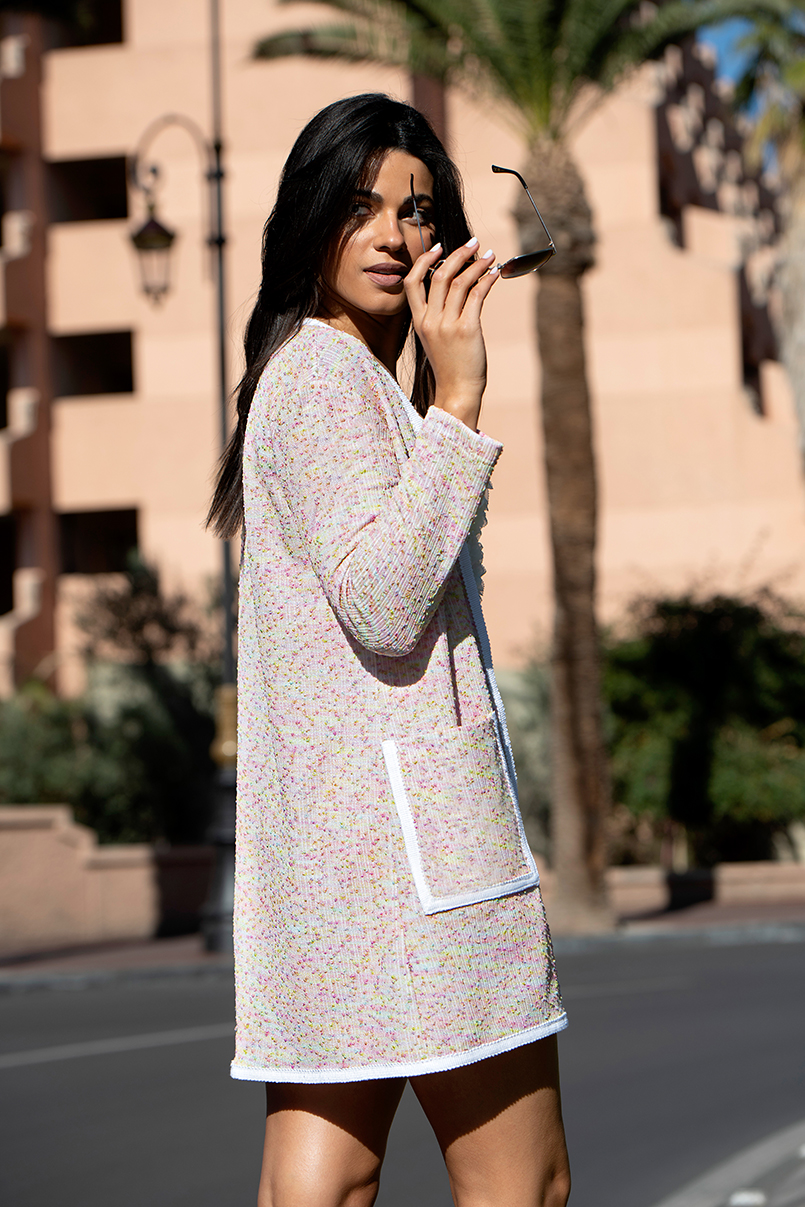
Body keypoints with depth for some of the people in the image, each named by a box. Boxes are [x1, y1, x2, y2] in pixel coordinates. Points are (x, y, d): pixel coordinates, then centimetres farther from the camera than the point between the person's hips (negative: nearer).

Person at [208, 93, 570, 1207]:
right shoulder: (318, 374, -7)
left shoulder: (350, 379, 24)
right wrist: (455, 399, -19)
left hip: (329, 818, 10)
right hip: (401, 805, -10)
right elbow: (384, 604, -20)